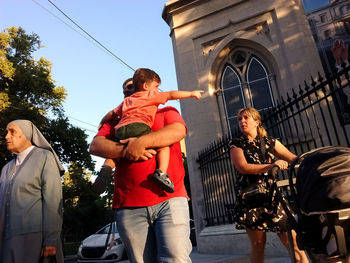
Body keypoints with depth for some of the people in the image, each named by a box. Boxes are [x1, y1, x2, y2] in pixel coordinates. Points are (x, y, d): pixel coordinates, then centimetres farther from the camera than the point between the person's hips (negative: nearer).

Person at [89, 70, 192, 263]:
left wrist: (141, 142, -17)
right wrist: (124, 150, -15)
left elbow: (178, 131, -5)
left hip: (169, 198, -1)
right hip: (129, 206, 2)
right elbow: (95, 146, 4)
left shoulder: (167, 113, 18)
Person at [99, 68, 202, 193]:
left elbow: (113, 113, 38)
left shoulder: (127, 100, 36)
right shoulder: (151, 95, 20)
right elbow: (172, 95, 17)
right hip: (139, 127, -6)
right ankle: (161, 173, -21)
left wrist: (102, 122, 53)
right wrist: (191, 93, 25)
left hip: (120, 130, 6)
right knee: (163, 145, 0)